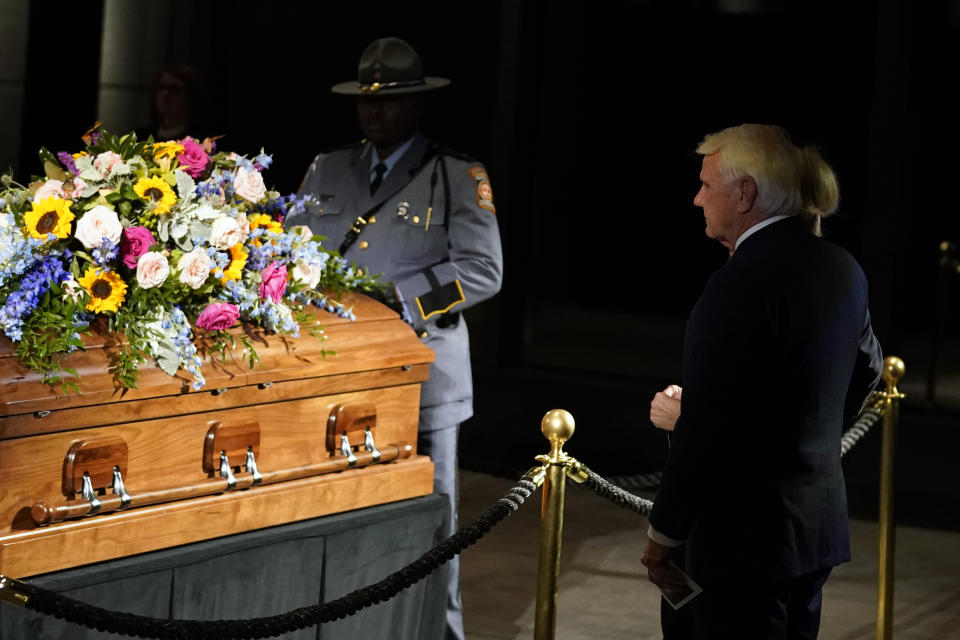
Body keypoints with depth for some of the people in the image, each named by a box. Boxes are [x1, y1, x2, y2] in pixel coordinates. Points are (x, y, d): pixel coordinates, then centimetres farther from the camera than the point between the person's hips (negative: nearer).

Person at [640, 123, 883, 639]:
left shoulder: (740, 284, -21)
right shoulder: (841, 270, 6)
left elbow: (704, 428, -21)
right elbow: (865, 370, 22)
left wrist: (663, 535, -12)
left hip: (744, 538, -9)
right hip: (819, 525, 9)